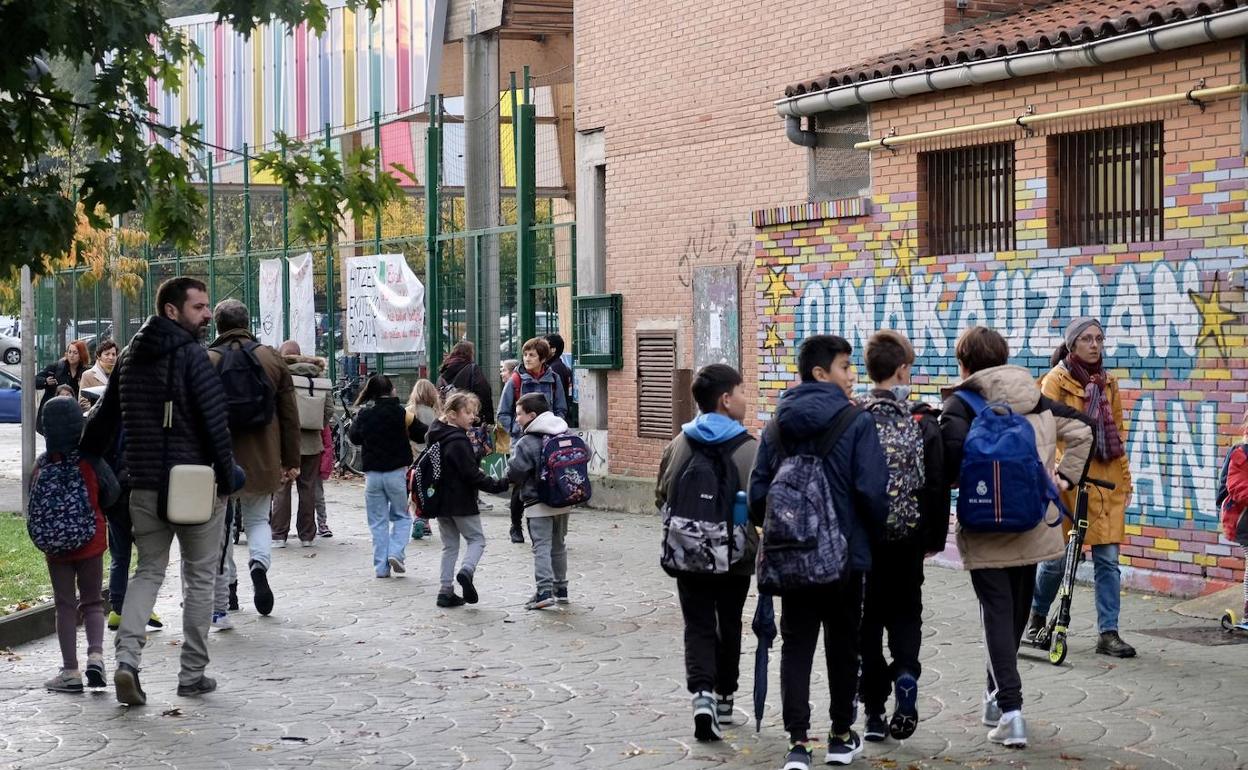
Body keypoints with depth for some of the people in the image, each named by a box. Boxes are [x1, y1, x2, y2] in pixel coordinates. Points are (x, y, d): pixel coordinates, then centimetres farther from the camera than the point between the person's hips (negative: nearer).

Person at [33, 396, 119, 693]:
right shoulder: (91, 461, -11)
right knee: (92, 602, 14)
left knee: (65, 604, 9)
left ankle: (70, 671, 8)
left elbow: (33, 506, 0)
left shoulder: (41, 465, -7)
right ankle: (95, 654, -7)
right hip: (91, 542, -1)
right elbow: (111, 494, -4)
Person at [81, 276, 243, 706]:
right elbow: (214, 421, -17)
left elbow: (104, 418, 14)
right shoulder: (192, 356, -11)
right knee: (199, 578, 8)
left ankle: (127, 658, -6)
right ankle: (192, 675, 12)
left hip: (145, 485, 6)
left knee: (148, 571, 15)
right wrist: (227, 475, -9)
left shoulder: (130, 358, 10)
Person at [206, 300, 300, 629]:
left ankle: (220, 609, 14)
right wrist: (291, 462, 12)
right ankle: (259, 563, -12)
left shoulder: (206, 361, -6)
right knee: (258, 519, 20)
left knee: (219, 530, 11)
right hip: (261, 462, 2)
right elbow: (289, 416, 5)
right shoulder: (271, 358, 2)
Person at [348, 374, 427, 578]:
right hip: (396, 473, -2)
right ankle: (396, 553, -8)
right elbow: (422, 434, -1)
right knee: (402, 517, 13)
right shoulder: (400, 412, -8)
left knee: (378, 521, 9)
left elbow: (354, 437, 13)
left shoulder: (364, 414, -1)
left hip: (372, 474, 2)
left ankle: (381, 566, 5)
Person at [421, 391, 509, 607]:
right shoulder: (458, 441, -19)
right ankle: (466, 571, -20)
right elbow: (472, 475, -20)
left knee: (449, 545, 13)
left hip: (440, 499, 8)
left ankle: (445, 590, 8)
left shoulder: (435, 436, 8)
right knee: (476, 539, 5)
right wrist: (499, 485, -16)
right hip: (461, 502, -8)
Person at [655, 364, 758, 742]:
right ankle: (724, 697, 28)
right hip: (736, 557, -1)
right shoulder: (750, 449, -11)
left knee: (698, 627, 4)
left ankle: (702, 693, -17)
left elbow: (661, 498, 9)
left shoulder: (677, 445, 0)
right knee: (729, 626, 16)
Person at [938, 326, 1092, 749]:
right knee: (1017, 611, 18)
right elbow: (1080, 431, 9)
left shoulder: (962, 403, -9)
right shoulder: (1036, 399, 9)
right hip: (1031, 524, 5)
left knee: (998, 613, 0)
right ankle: (998, 697, 31)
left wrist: (954, 480, -6)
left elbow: (953, 451, -25)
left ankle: (1010, 708, -10)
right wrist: (1064, 477, 11)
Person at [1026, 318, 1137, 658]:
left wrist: (1125, 478, 16)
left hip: (1105, 479, 4)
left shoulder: (1108, 382, 12)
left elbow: (1118, 432, 18)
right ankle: (1037, 615, 27)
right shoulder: (1056, 380, -3)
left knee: (1107, 558, 0)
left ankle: (1108, 633, 4)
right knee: (1057, 556, 2)